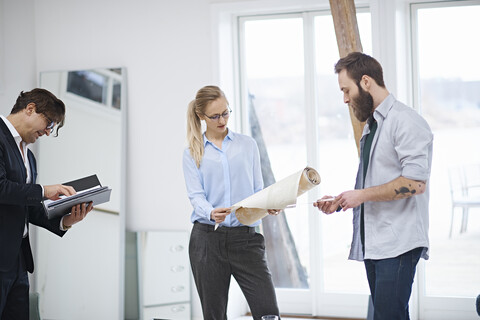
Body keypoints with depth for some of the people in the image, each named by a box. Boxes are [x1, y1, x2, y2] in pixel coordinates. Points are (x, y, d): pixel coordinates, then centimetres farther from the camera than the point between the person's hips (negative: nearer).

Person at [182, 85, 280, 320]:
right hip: (208, 237, 0)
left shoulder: (247, 145, 13)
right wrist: (211, 213, -26)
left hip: (245, 238, 0)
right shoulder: (193, 153, 8)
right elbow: (195, 196, -3)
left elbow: (258, 190, 11)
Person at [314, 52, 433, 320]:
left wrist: (362, 195, -13)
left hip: (398, 244, -9)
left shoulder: (405, 121, -10)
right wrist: (340, 203, 12)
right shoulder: (371, 126, 20)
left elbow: (415, 183, -19)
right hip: (373, 244, 9)